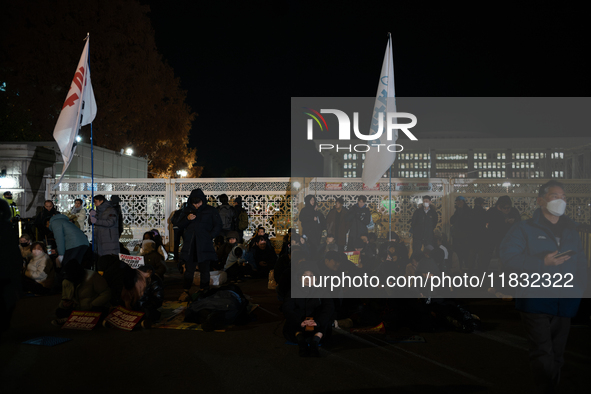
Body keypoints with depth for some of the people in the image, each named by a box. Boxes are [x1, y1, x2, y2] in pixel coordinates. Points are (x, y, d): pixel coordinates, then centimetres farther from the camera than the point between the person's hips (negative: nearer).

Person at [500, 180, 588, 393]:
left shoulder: (571, 230, 16)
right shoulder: (525, 228, -1)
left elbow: (581, 263, 15)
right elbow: (509, 256, -12)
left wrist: (580, 288, 3)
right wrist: (543, 262, -17)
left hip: (565, 303, 5)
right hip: (535, 301, -5)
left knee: (557, 355, 10)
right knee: (542, 355, -10)